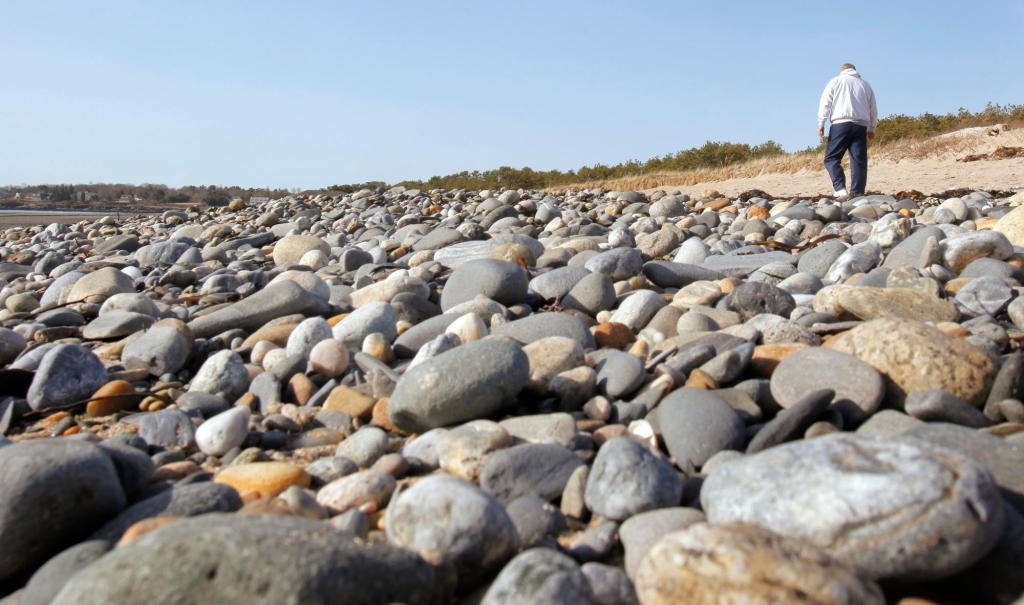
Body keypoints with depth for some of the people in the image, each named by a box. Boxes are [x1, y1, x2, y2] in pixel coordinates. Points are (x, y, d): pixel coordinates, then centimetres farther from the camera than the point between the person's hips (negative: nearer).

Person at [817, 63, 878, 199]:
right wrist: (872, 129, 36)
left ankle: (840, 189, -21)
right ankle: (857, 193, -5)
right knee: (859, 161, 1)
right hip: (861, 126, 4)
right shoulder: (866, 85, 24)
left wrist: (821, 122, -2)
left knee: (831, 158, -3)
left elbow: (825, 102, 1)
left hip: (840, 123, -4)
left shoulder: (836, 81, 13)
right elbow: (873, 110, 26)